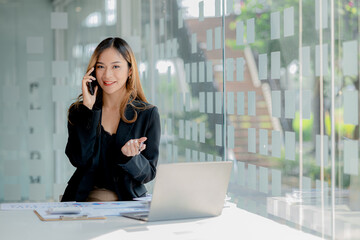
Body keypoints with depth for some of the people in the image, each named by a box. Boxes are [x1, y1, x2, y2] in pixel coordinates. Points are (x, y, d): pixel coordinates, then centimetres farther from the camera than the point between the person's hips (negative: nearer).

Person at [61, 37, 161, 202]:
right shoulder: (79, 111, 8)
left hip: (128, 201, -1)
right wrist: (88, 108, -7)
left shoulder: (148, 114, 4)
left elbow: (148, 174, 3)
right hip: (85, 199, 1)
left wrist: (129, 156, -18)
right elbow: (78, 159, -7)